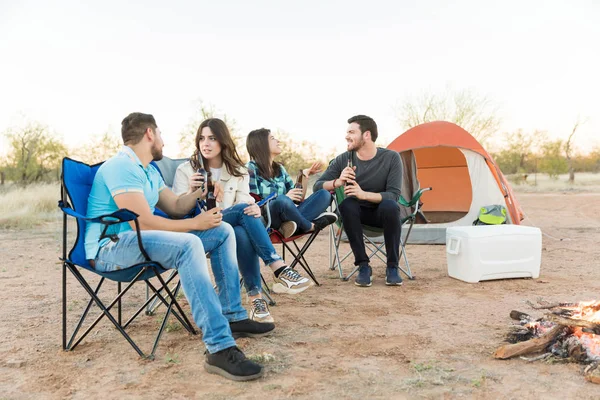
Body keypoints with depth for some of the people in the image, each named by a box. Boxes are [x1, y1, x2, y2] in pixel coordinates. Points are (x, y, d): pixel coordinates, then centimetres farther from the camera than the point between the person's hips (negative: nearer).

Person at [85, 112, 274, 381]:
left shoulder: (149, 171, 16)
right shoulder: (121, 166, -16)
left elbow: (175, 207, 21)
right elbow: (143, 222, -24)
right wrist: (196, 223, -16)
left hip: (140, 239, 10)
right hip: (111, 248, -10)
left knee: (222, 231, 4)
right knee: (188, 244, -38)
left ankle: (233, 317, 4)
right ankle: (219, 349, -41)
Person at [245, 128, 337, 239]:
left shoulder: (279, 168, 17)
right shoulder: (251, 169, -3)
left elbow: (297, 198, 17)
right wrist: (285, 198, -16)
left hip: (286, 218, 7)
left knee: (324, 194, -5)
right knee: (282, 200, -38)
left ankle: (294, 224, -28)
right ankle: (310, 226, -12)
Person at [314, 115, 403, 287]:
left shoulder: (391, 158, -14)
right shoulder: (343, 159, -9)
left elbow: (393, 194, -21)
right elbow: (317, 186, -10)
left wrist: (364, 194, -37)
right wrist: (337, 182, -32)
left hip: (382, 213, -1)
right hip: (357, 213, 1)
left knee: (390, 206, -36)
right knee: (346, 205, -33)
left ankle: (392, 268, -21)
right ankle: (363, 266, -24)